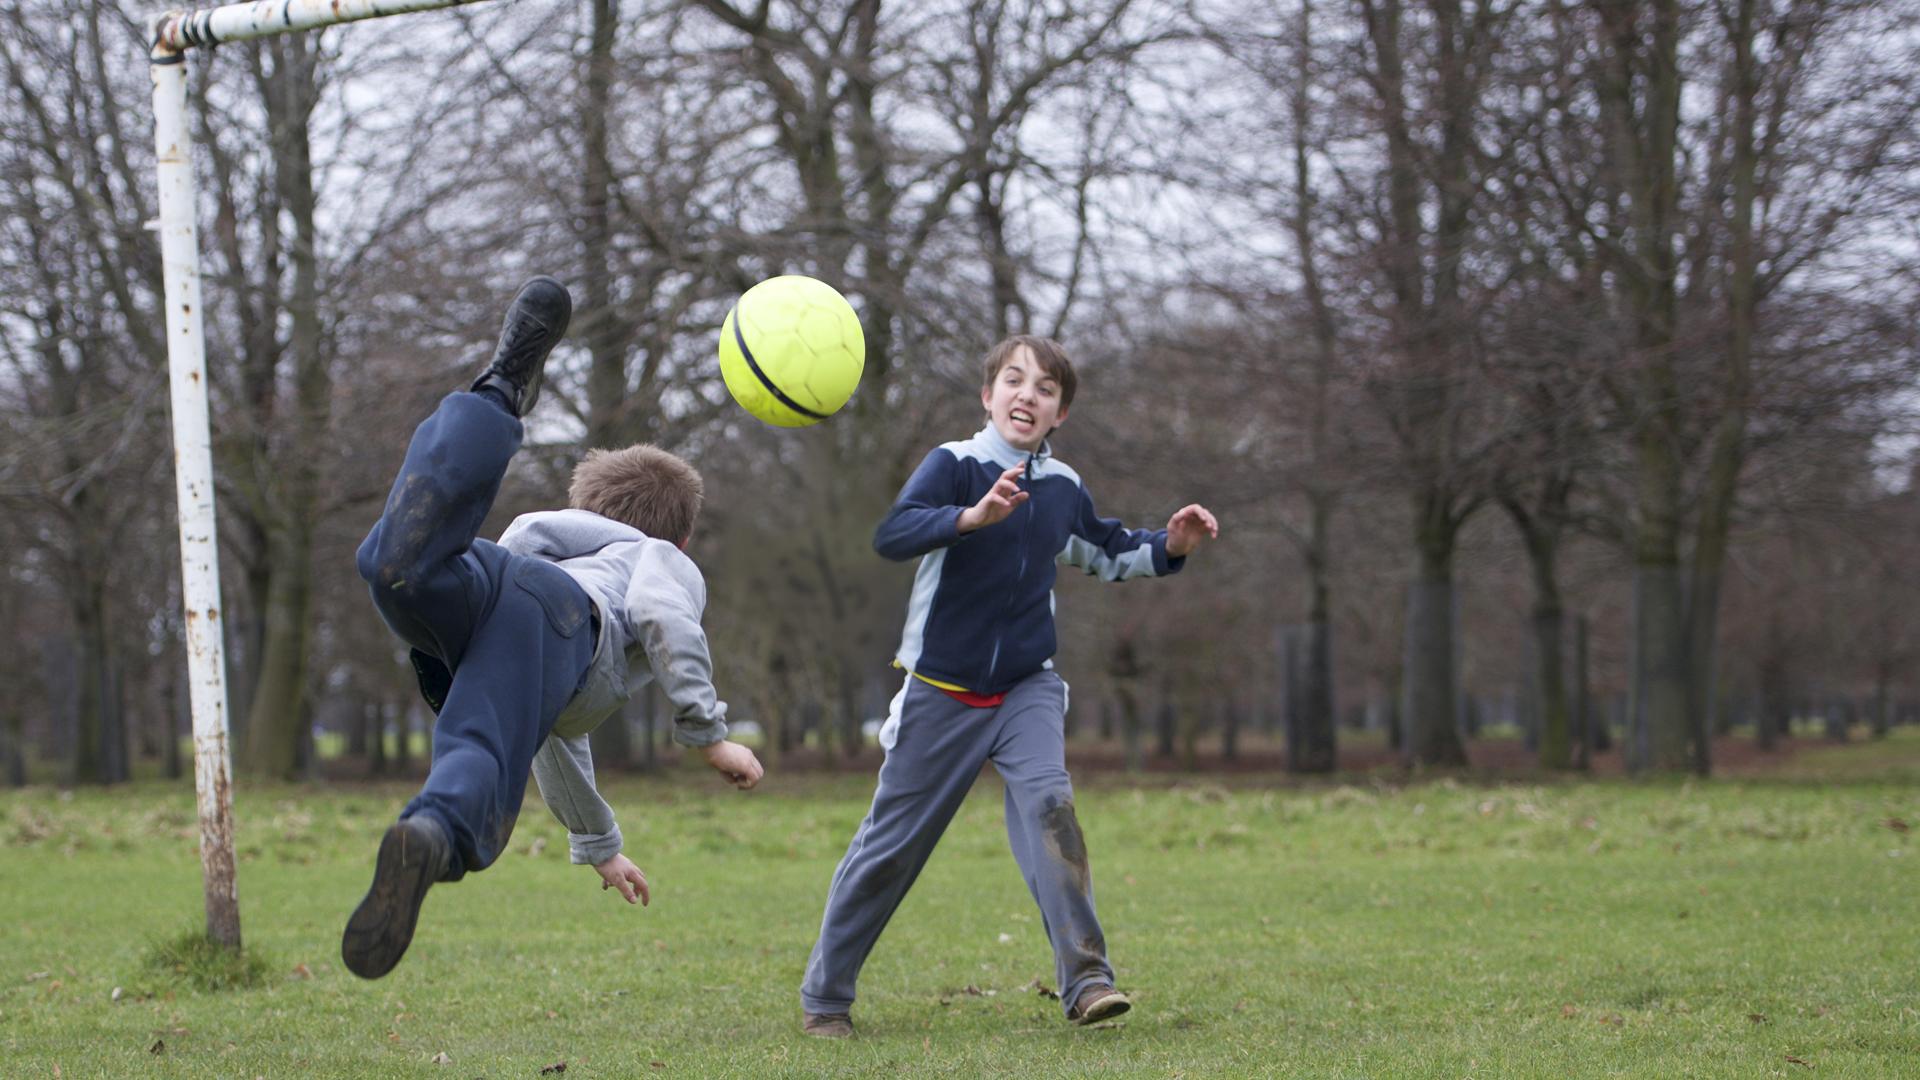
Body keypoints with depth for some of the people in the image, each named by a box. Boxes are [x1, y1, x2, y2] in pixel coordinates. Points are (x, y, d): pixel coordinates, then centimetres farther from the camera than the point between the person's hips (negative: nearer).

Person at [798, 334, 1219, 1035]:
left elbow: (1107, 555, 24)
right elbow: (891, 535, -30)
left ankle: (1085, 979, -24)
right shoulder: (955, 464, -12)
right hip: (941, 690, -3)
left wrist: (1168, 547, 4)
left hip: (1026, 688, 3)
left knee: (1048, 801, -23)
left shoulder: (1062, 486, 4)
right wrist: (973, 516, -46)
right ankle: (824, 996, 21)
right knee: (891, 844, 5)